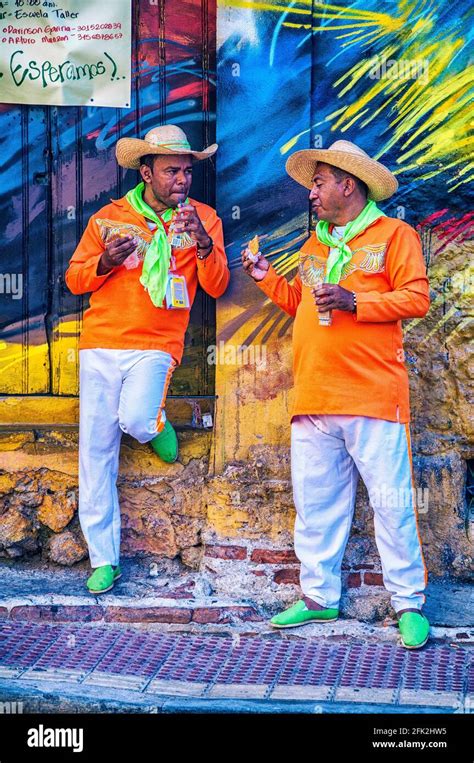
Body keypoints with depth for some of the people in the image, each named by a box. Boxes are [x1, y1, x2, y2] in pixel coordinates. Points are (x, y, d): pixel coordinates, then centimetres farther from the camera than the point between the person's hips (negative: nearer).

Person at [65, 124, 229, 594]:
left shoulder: (203, 218, 5)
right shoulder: (109, 218, 6)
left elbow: (217, 287, -2)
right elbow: (74, 278, 8)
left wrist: (204, 244, -19)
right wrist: (105, 262, -12)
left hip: (156, 346, -2)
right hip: (101, 345, 2)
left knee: (134, 420, -29)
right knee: (96, 453, 0)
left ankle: (155, 423, 11)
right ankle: (103, 559, 11)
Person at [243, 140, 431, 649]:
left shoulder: (393, 234, 2)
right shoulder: (313, 245, 22)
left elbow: (416, 298, -7)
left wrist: (356, 301, -16)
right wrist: (266, 278, 13)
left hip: (373, 398, -6)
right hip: (314, 399, 6)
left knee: (391, 501, -4)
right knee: (316, 501, 8)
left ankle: (408, 603, 4)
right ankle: (318, 596, 18)